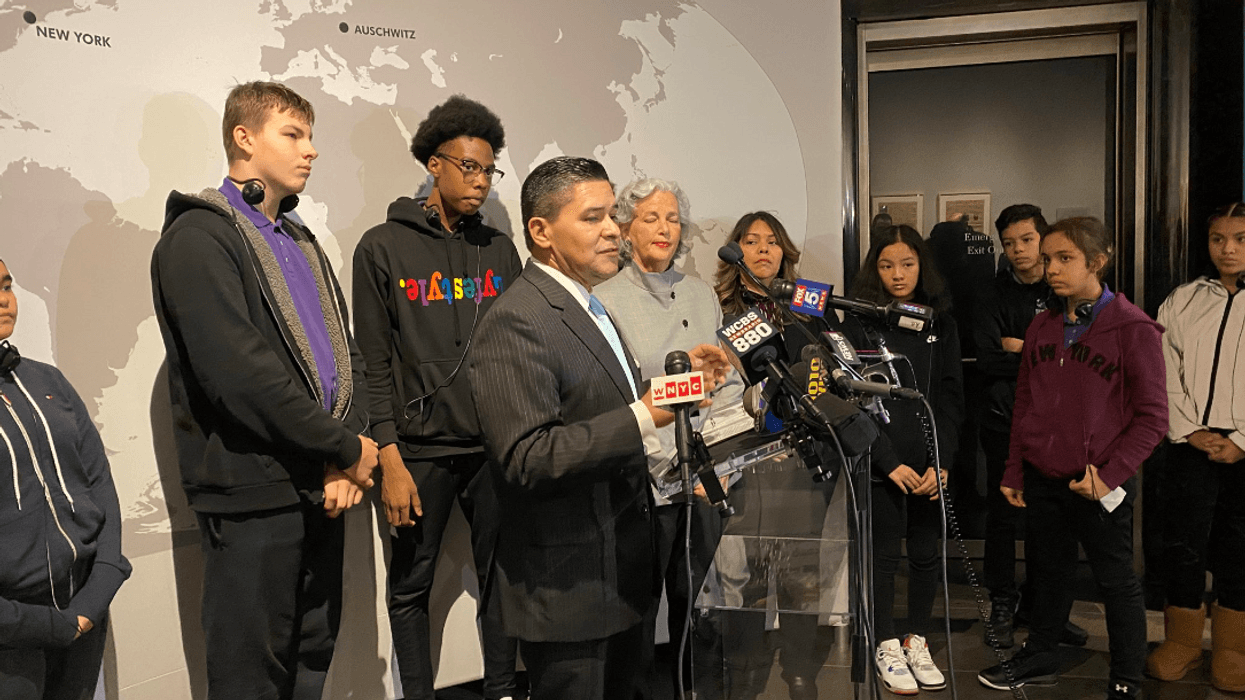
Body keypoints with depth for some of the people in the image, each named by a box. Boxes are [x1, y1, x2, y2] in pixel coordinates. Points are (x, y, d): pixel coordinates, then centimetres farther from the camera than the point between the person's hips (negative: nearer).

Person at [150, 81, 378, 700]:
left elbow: (346, 353, 11)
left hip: (322, 488, 8)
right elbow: (241, 375, -21)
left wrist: (345, 457, -4)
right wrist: (347, 450, -13)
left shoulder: (301, 242, 17)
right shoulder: (198, 238, -10)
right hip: (255, 493, -7)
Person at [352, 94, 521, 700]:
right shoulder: (383, 248, -1)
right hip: (420, 450, -3)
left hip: (496, 446, 3)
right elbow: (375, 364, -4)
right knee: (411, 585, 8)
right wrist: (390, 461, -10)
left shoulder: (500, 249, 10)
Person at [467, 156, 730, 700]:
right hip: (566, 589, -9)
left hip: (623, 571, 9)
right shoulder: (516, 322, -20)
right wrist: (643, 417, -31)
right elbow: (526, 459, -27)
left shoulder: (589, 307, 12)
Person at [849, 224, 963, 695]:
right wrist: (888, 461, -13)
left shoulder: (940, 320, 7)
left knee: (926, 554, 11)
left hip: (931, 464, 3)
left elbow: (951, 395, 4)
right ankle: (887, 648, 21)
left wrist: (942, 460, -6)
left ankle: (917, 642, 28)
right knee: (884, 555, 6)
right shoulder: (860, 321, -4)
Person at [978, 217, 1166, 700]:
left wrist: (1109, 474, -16)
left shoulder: (1133, 329, -9)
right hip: (1041, 479, 5)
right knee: (1047, 571, 17)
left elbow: (1152, 416, -10)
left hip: (1100, 484, -5)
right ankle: (1041, 656, 35)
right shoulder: (1042, 327, 7)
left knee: (1116, 581, 8)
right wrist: (1015, 472, 11)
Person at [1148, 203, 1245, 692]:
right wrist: (1190, 430, -4)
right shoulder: (1182, 302, 7)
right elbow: (1167, 375, 6)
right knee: (1184, 540, 3)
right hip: (1193, 443, 2)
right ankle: (1183, 641, 17)